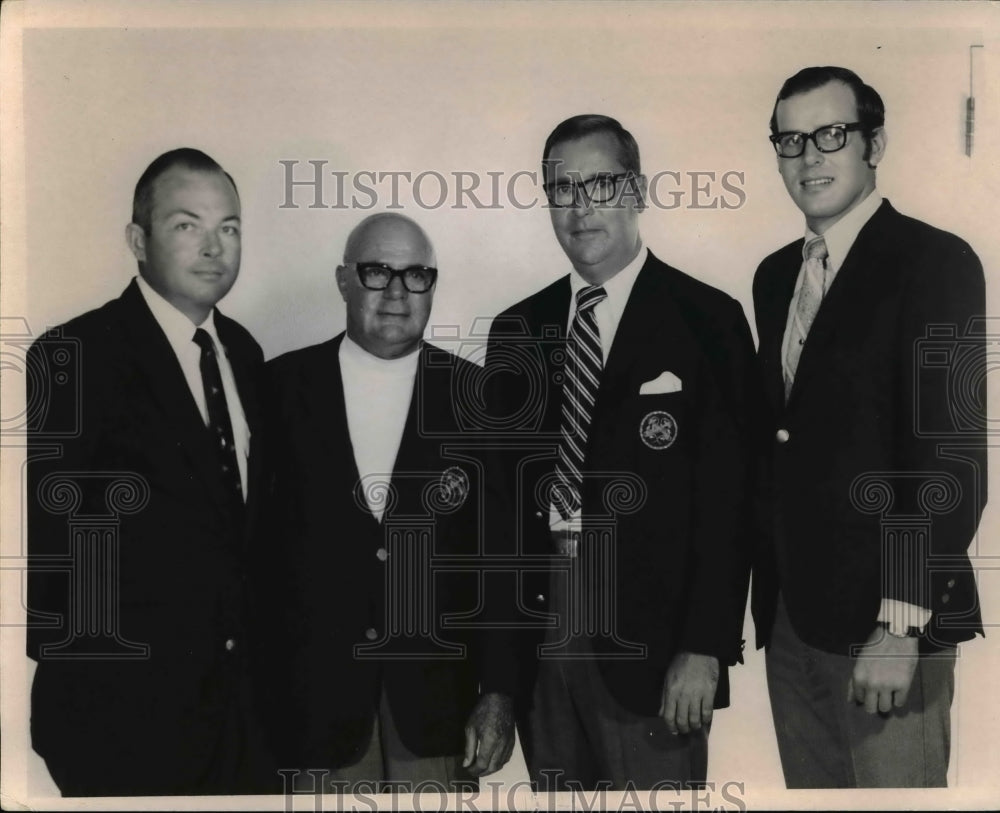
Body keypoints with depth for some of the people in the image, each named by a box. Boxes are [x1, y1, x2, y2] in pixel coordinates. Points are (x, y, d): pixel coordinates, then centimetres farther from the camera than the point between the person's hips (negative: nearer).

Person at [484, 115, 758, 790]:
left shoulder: (707, 320, -3)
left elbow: (728, 499, -7)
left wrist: (705, 648, -12)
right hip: (537, 635, 4)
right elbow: (502, 493, 10)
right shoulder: (517, 330, 10)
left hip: (649, 639, -4)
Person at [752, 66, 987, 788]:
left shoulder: (935, 262, -9)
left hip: (883, 619, -6)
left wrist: (900, 626, -18)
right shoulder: (776, 275, 12)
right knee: (809, 786, 14)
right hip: (792, 615, 6)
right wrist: (770, 591, 9)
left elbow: (953, 455, -15)